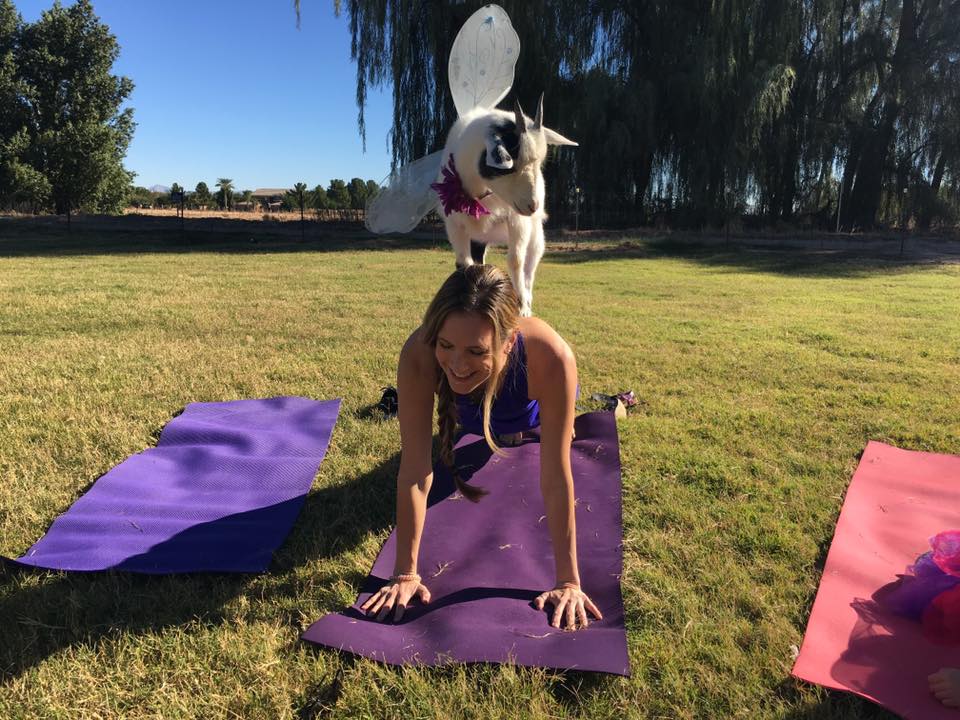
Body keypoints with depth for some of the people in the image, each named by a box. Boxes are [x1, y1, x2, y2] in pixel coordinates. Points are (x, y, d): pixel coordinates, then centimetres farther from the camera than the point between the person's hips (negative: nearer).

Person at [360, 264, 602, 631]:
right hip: (469, 412, 1)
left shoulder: (551, 358, -48)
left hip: (532, 407, -1)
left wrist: (568, 582, -34)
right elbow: (415, 469, -38)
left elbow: (556, 476, -41)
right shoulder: (418, 354, -44)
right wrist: (405, 574, -33)